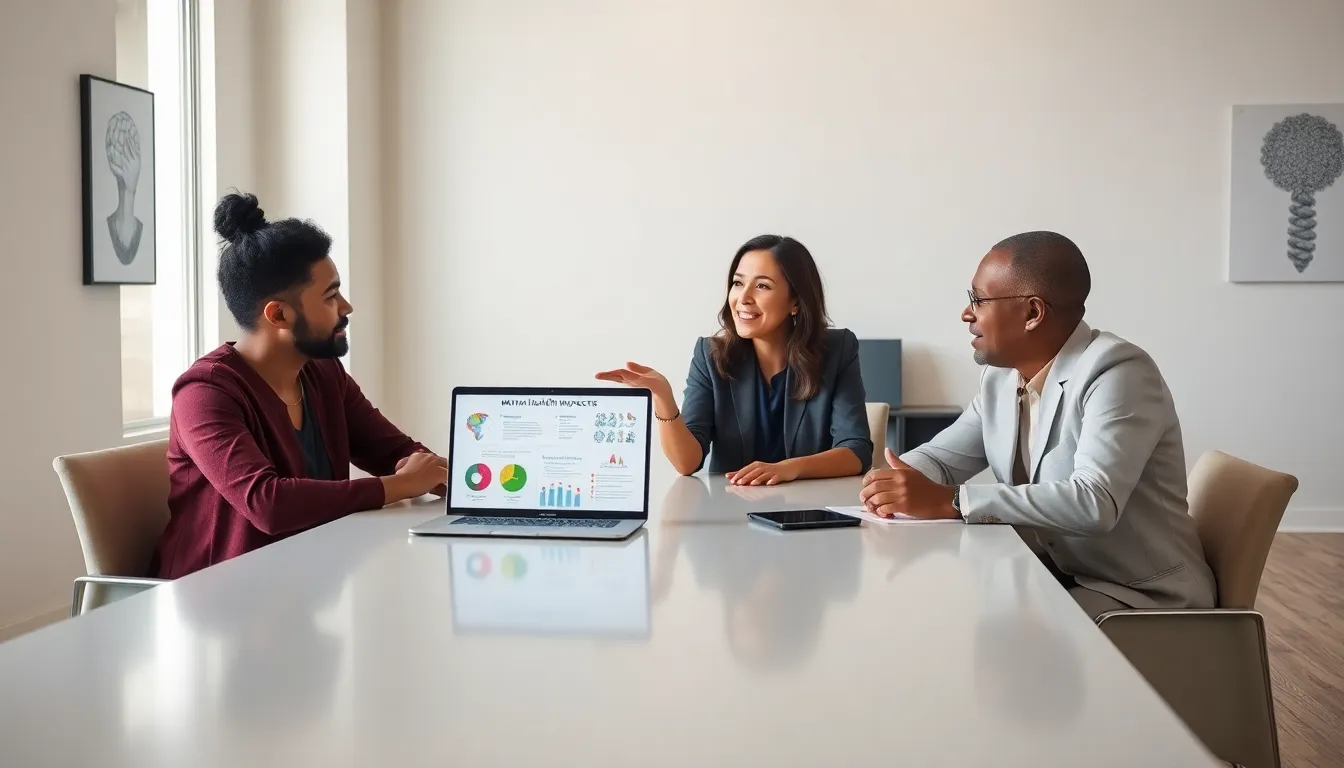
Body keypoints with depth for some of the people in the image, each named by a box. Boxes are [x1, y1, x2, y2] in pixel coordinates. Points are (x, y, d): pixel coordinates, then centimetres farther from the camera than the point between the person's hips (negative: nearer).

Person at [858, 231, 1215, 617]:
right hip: (1054, 581, 7)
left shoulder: (1118, 373, -21)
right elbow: (939, 456, 13)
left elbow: (1094, 503, -33)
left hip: (1140, 597, -7)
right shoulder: (1001, 376, 4)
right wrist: (895, 481, -13)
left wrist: (949, 502, -34)